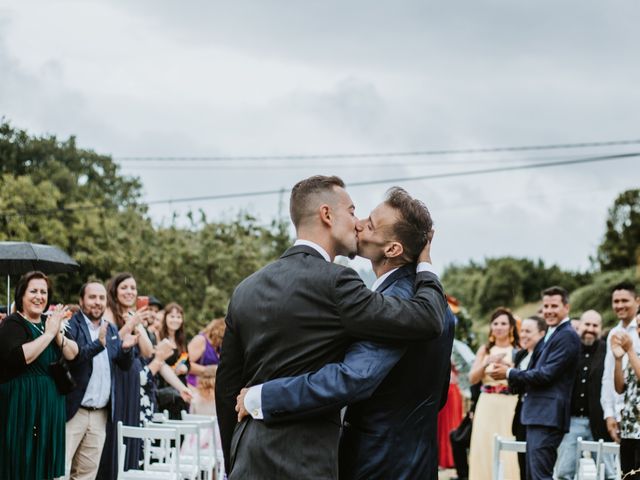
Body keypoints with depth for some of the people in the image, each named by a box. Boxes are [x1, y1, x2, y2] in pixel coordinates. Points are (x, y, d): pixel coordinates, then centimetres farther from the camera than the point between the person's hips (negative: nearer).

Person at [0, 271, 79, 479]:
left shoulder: (49, 322, 13)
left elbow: (73, 354, 7)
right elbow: (19, 357, -25)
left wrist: (57, 334, -11)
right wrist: (48, 334, -20)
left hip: (50, 402, 7)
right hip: (22, 403, -7)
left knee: (45, 461, 9)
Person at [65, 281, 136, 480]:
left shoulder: (111, 329, 14)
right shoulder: (70, 325, -7)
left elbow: (125, 365, 10)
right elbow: (69, 357, -22)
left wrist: (126, 349, -11)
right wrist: (98, 344, -35)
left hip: (101, 415, 7)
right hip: (73, 411, -6)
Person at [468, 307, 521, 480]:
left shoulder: (518, 351, 3)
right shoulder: (485, 350, 11)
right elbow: (472, 378, 3)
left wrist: (508, 367, -19)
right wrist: (487, 362, -12)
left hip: (508, 406, -3)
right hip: (486, 406, 3)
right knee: (483, 448, 0)